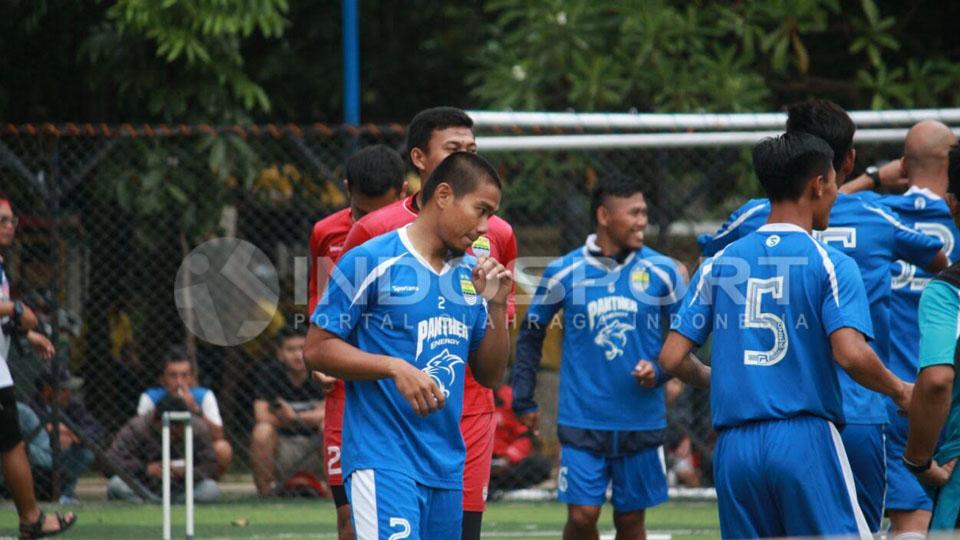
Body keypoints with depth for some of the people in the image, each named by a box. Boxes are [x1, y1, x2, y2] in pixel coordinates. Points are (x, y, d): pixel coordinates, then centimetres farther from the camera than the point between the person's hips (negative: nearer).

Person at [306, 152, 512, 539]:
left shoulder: (471, 274, 13)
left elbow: (490, 376, 17)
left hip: (448, 463, 7)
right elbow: (317, 349, -5)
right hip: (383, 460, -7)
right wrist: (395, 368, -18)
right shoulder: (371, 261, -5)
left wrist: (496, 307, 2)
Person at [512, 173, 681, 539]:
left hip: (642, 422, 1)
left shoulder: (661, 271, 2)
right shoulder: (564, 273, 1)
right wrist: (524, 400, 9)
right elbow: (530, 334, 11)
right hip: (582, 422, -1)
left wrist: (659, 371, -10)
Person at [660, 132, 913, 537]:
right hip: (806, 442, -5)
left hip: (733, 447, 5)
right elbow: (851, 354, -16)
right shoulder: (830, 264, -2)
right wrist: (900, 392, 3)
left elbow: (672, 358, 8)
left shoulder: (719, 264, 11)